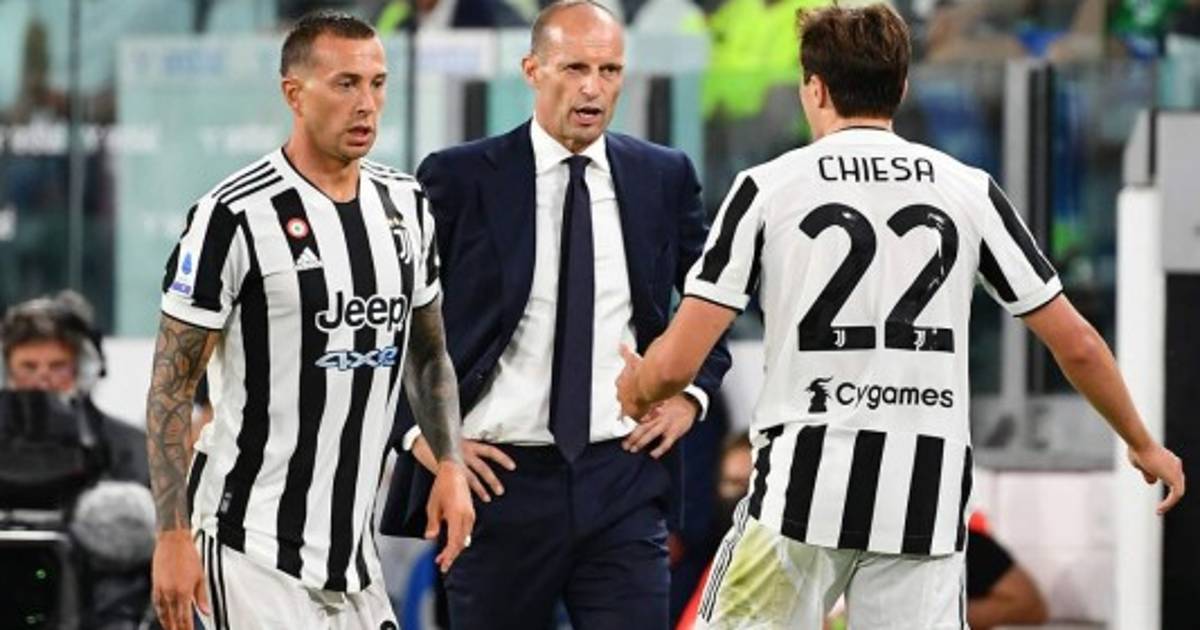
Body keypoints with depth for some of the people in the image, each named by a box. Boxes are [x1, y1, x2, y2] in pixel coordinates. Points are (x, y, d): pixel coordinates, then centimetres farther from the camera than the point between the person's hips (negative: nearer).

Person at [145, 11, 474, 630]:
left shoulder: (405, 205, 8)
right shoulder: (235, 217, -13)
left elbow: (427, 351, 21)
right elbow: (172, 386, -10)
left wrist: (449, 464, 6)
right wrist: (172, 535, -15)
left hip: (353, 544, 7)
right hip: (253, 549, -7)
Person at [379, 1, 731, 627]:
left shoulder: (664, 178, 7)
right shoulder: (459, 179, -2)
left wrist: (692, 391, 7)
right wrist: (422, 431, -4)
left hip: (624, 480, 2)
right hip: (498, 478, -1)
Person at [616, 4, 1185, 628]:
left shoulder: (767, 187, 0)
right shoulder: (968, 190, 6)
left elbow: (676, 362, -3)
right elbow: (1076, 344, 8)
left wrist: (635, 391, 20)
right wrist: (1143, 445, 24)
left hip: (803, 492, -2)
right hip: (927, 506, 2)